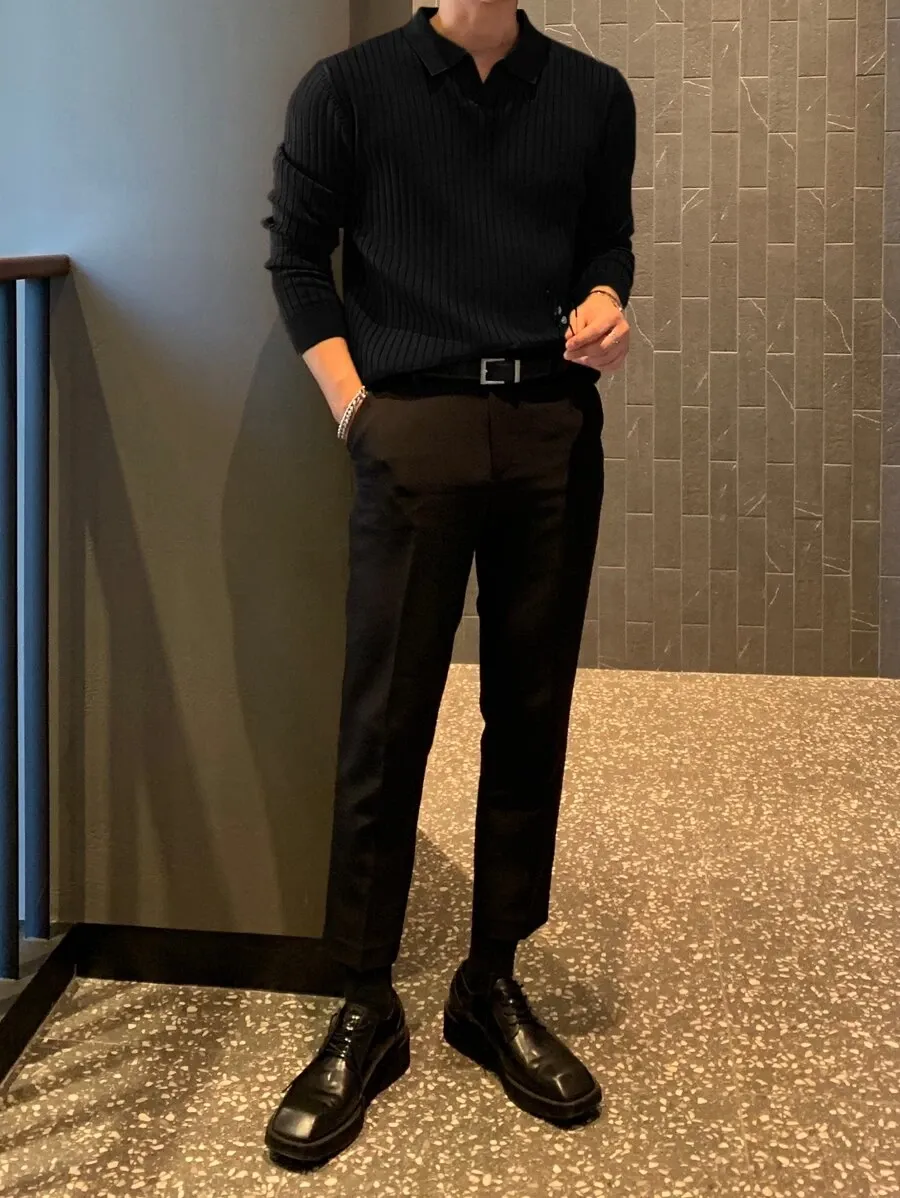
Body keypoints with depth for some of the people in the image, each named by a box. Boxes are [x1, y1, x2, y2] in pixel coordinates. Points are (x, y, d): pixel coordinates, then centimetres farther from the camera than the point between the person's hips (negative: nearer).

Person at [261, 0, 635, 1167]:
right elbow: (296, 254, 5)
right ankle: (366, 1007, 7)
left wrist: (604, 303, -5)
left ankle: (493, 986, 17)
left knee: (531, 715, 5)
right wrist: (355, 410, -3)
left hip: (556, 428, 3)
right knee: (385, 722, -3)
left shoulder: (594, 95, 10)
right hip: (415, 430, -2)